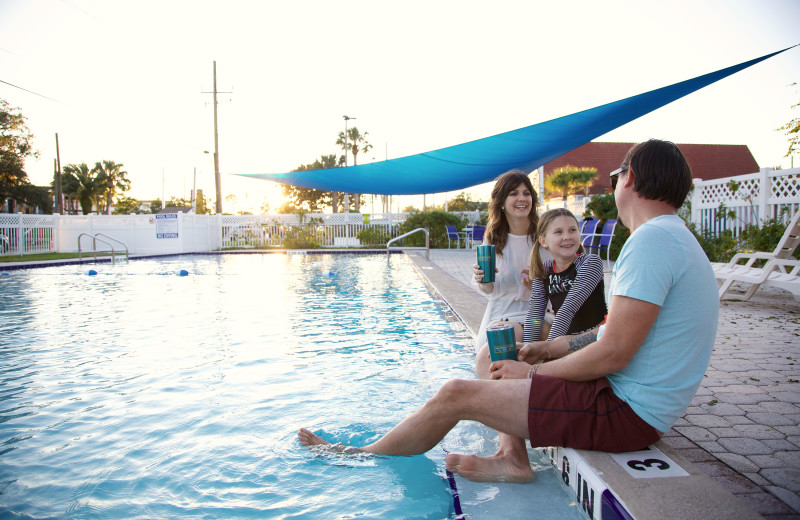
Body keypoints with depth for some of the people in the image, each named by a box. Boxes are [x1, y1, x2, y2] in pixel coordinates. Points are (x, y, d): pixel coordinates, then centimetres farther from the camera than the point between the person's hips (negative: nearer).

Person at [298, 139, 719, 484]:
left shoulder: (652, 239, -20)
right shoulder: (676, 239, 15)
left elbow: (612, 354, -25)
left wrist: (533, 371, -11)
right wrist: (546, 349, 14)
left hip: (626, 412, -10)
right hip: (636, 404, 10)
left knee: (456, 395, -8)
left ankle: (355, 458, 11)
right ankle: (514, 460, 11)